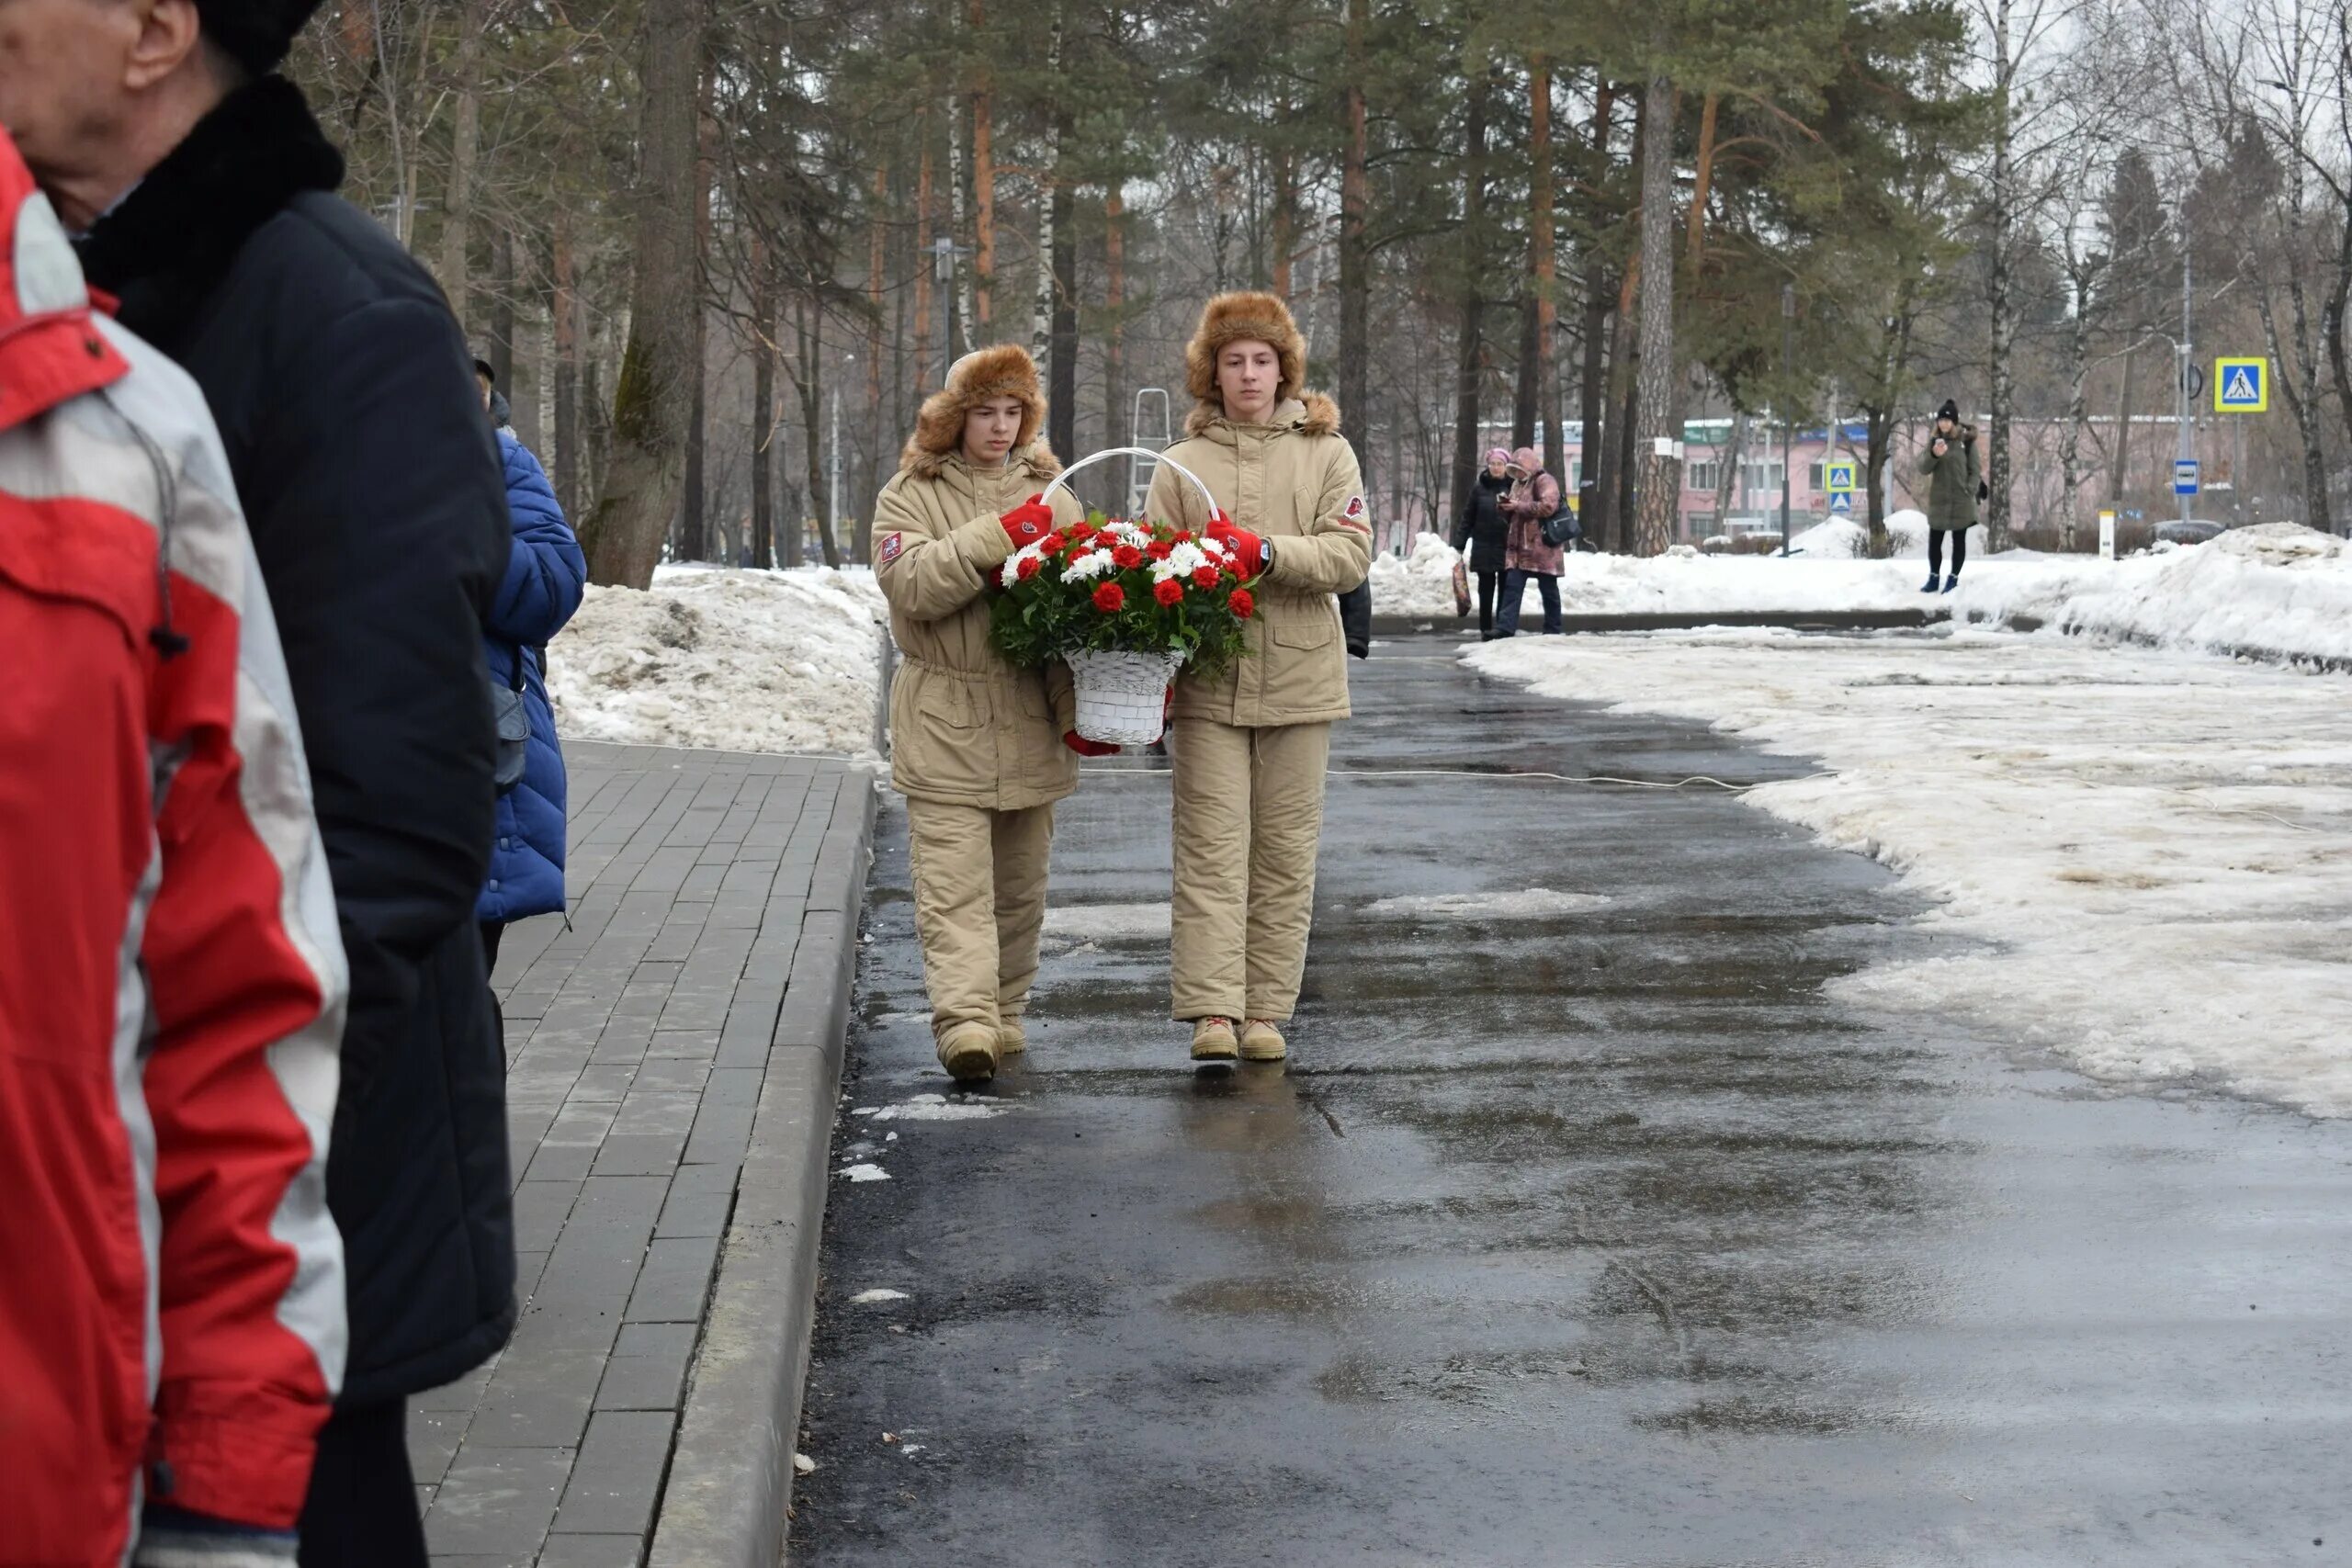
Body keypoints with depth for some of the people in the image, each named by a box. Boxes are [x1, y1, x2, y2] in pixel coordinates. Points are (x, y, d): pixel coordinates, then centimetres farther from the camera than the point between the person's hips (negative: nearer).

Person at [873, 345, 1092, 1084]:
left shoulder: (1051, 495, 11)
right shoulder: (910, 496, 3)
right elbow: (912, 586, -14)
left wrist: (1079, 708, -7)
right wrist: (994, 538, -20)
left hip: (1029, 720, 4)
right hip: (943, 723, -3)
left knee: (1020, 885, 11)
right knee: (954, 883, -10)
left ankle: (1004, 1017, 22)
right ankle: (965, 1021, -18)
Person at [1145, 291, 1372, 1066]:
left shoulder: (1326, 453, 5)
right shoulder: (1182, 463, 6)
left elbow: (1351, 554, -5)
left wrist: (1265, 552, -19)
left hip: (1297, 678, 1)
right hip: (1206, 681, -1)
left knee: (1284, 852, 5)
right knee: (1211, 847, -6)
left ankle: (1267, 1011, 12)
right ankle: (1212, 1010, -8)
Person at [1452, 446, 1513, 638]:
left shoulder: (1513, 487, 0)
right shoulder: (1479, 488, 1)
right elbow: (1468, 517, 2)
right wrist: (1459, 543, -2)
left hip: (1507, 546, 0)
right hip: (1484, 547, 0)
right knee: (1486, 589, 5)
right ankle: (1486, 629, 10)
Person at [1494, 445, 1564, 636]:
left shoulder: (1544, 481, -6)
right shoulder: (1517, 484, 20)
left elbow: (1548, 506, -21)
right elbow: (1512, 514, 26)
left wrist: (1519, 506, -17)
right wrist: (1506, 507, 2)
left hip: (1541, 547, -7)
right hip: (1518, 547, 7)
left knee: (1548, 590, 3)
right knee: (1512, 586, -4)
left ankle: (1552, 630, 10)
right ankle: (1506, 627, -9)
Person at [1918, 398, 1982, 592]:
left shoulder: (1967, 440, -5)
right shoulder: (1934, 441, 3)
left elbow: (1974, 470, -2)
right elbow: (1923, 468, -4)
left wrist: (1970, 491, -14)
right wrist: (1934, 455, -23)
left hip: (1961, 501, -3)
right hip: (1938, 500, 3)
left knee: (1959, 540, 6)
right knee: (1934, 540, 6)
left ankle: (1953, 578, 13)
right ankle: (1933, 578, 17)